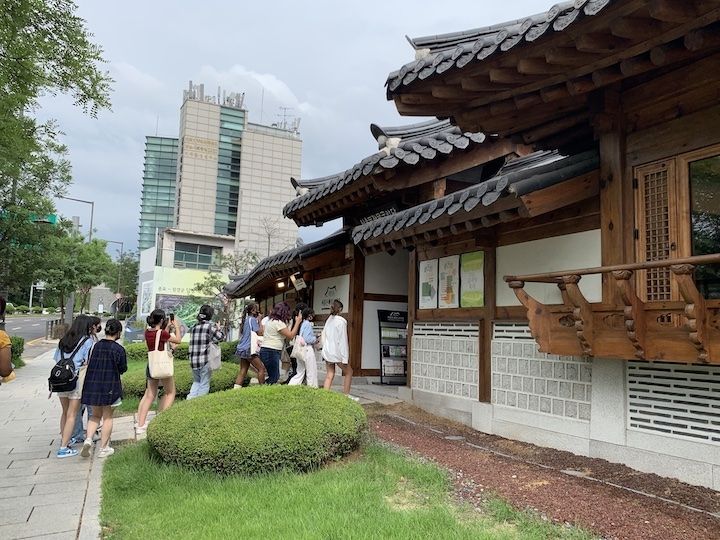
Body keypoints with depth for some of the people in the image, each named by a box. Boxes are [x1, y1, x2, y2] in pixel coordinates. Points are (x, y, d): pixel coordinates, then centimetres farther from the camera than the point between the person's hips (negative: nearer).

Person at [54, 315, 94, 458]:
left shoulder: (63, 340, 10)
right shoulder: (88, 341, -7)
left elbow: (56, 360, 14)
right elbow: (88, 363, -10)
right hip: (77, 380, -6)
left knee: (65, 411, 22)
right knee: (71, 415, 1)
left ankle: (65, 439, 36)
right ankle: (63, 448, 1)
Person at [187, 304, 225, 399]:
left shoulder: (194, 326, 11)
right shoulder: (210, 325, -7)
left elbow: (193, 341, 11)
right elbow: (221, 337, -9)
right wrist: (218, 328, 6)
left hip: (193, 359, 6)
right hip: (205, 359, -6)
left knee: (196, 382, 21)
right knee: (204, 384, 5)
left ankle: (190, 398, 6)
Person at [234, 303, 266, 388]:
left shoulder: (245, 319, 16)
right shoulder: (252, 319, -10)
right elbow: (260, 333, -14)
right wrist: (259, 321, -5)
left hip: (242, 349, 9)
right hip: (248, 349, -9)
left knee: (243, 371, 6)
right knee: (261, 369, -3)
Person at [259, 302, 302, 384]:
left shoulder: (271, 320, 15)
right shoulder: (278, 323, -15)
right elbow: (290, 335, -14)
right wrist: (298, 322, -8)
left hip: (265, 350, 10)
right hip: (271, 352, -10)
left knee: (275, 376, 13)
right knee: (274, 377, -5)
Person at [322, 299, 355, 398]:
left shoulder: (328, 320, 7)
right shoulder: (341, 321, -14)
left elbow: (323, 336, 11)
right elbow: (343, 340, -15)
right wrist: (345, 358, -14)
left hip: (327, 352, 6)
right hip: (337, 352, -6)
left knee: (330, 375, 11)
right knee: (348, 372, 12)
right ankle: (346, 395, 15)